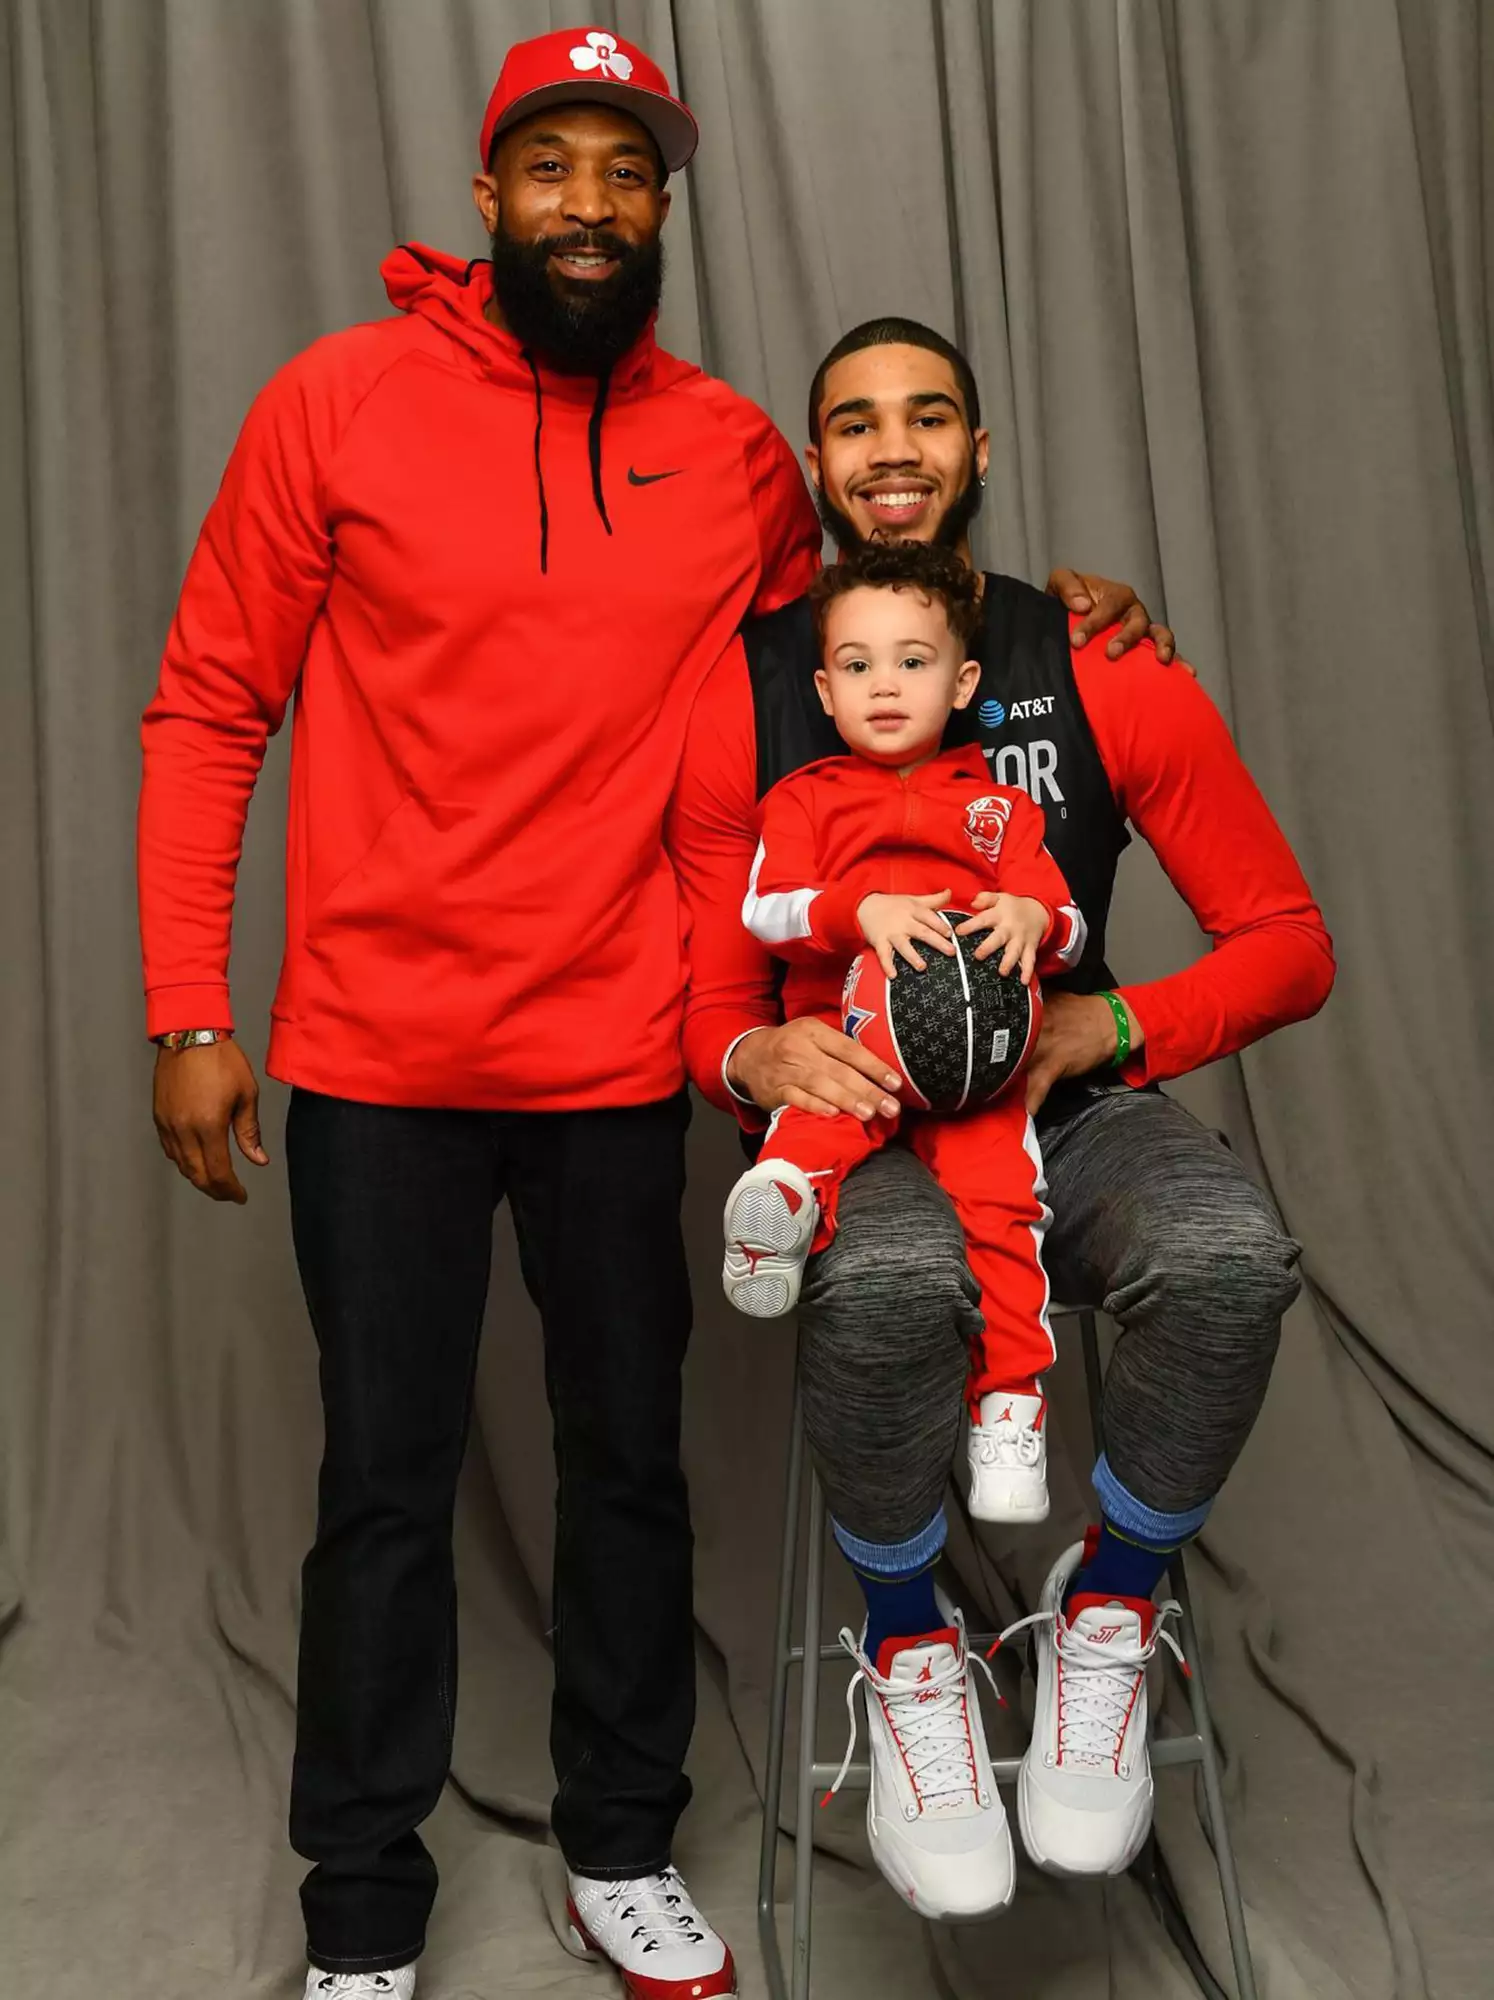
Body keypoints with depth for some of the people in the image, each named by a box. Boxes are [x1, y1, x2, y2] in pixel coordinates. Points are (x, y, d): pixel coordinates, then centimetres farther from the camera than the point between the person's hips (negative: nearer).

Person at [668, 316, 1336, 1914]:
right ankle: (908, 1659, -7)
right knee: (883, 1284, -38)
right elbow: (709, 997, 4)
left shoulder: (1107, 679, -1)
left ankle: (1107, 1614, -3)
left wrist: (1102, 1027, -15)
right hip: (856, 1119, -1)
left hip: (1066, 1112, 1)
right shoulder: (742, 700, -1)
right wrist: (760, 1054, -21)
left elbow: (1288, 946, 2)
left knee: (1230, 1251, -33)